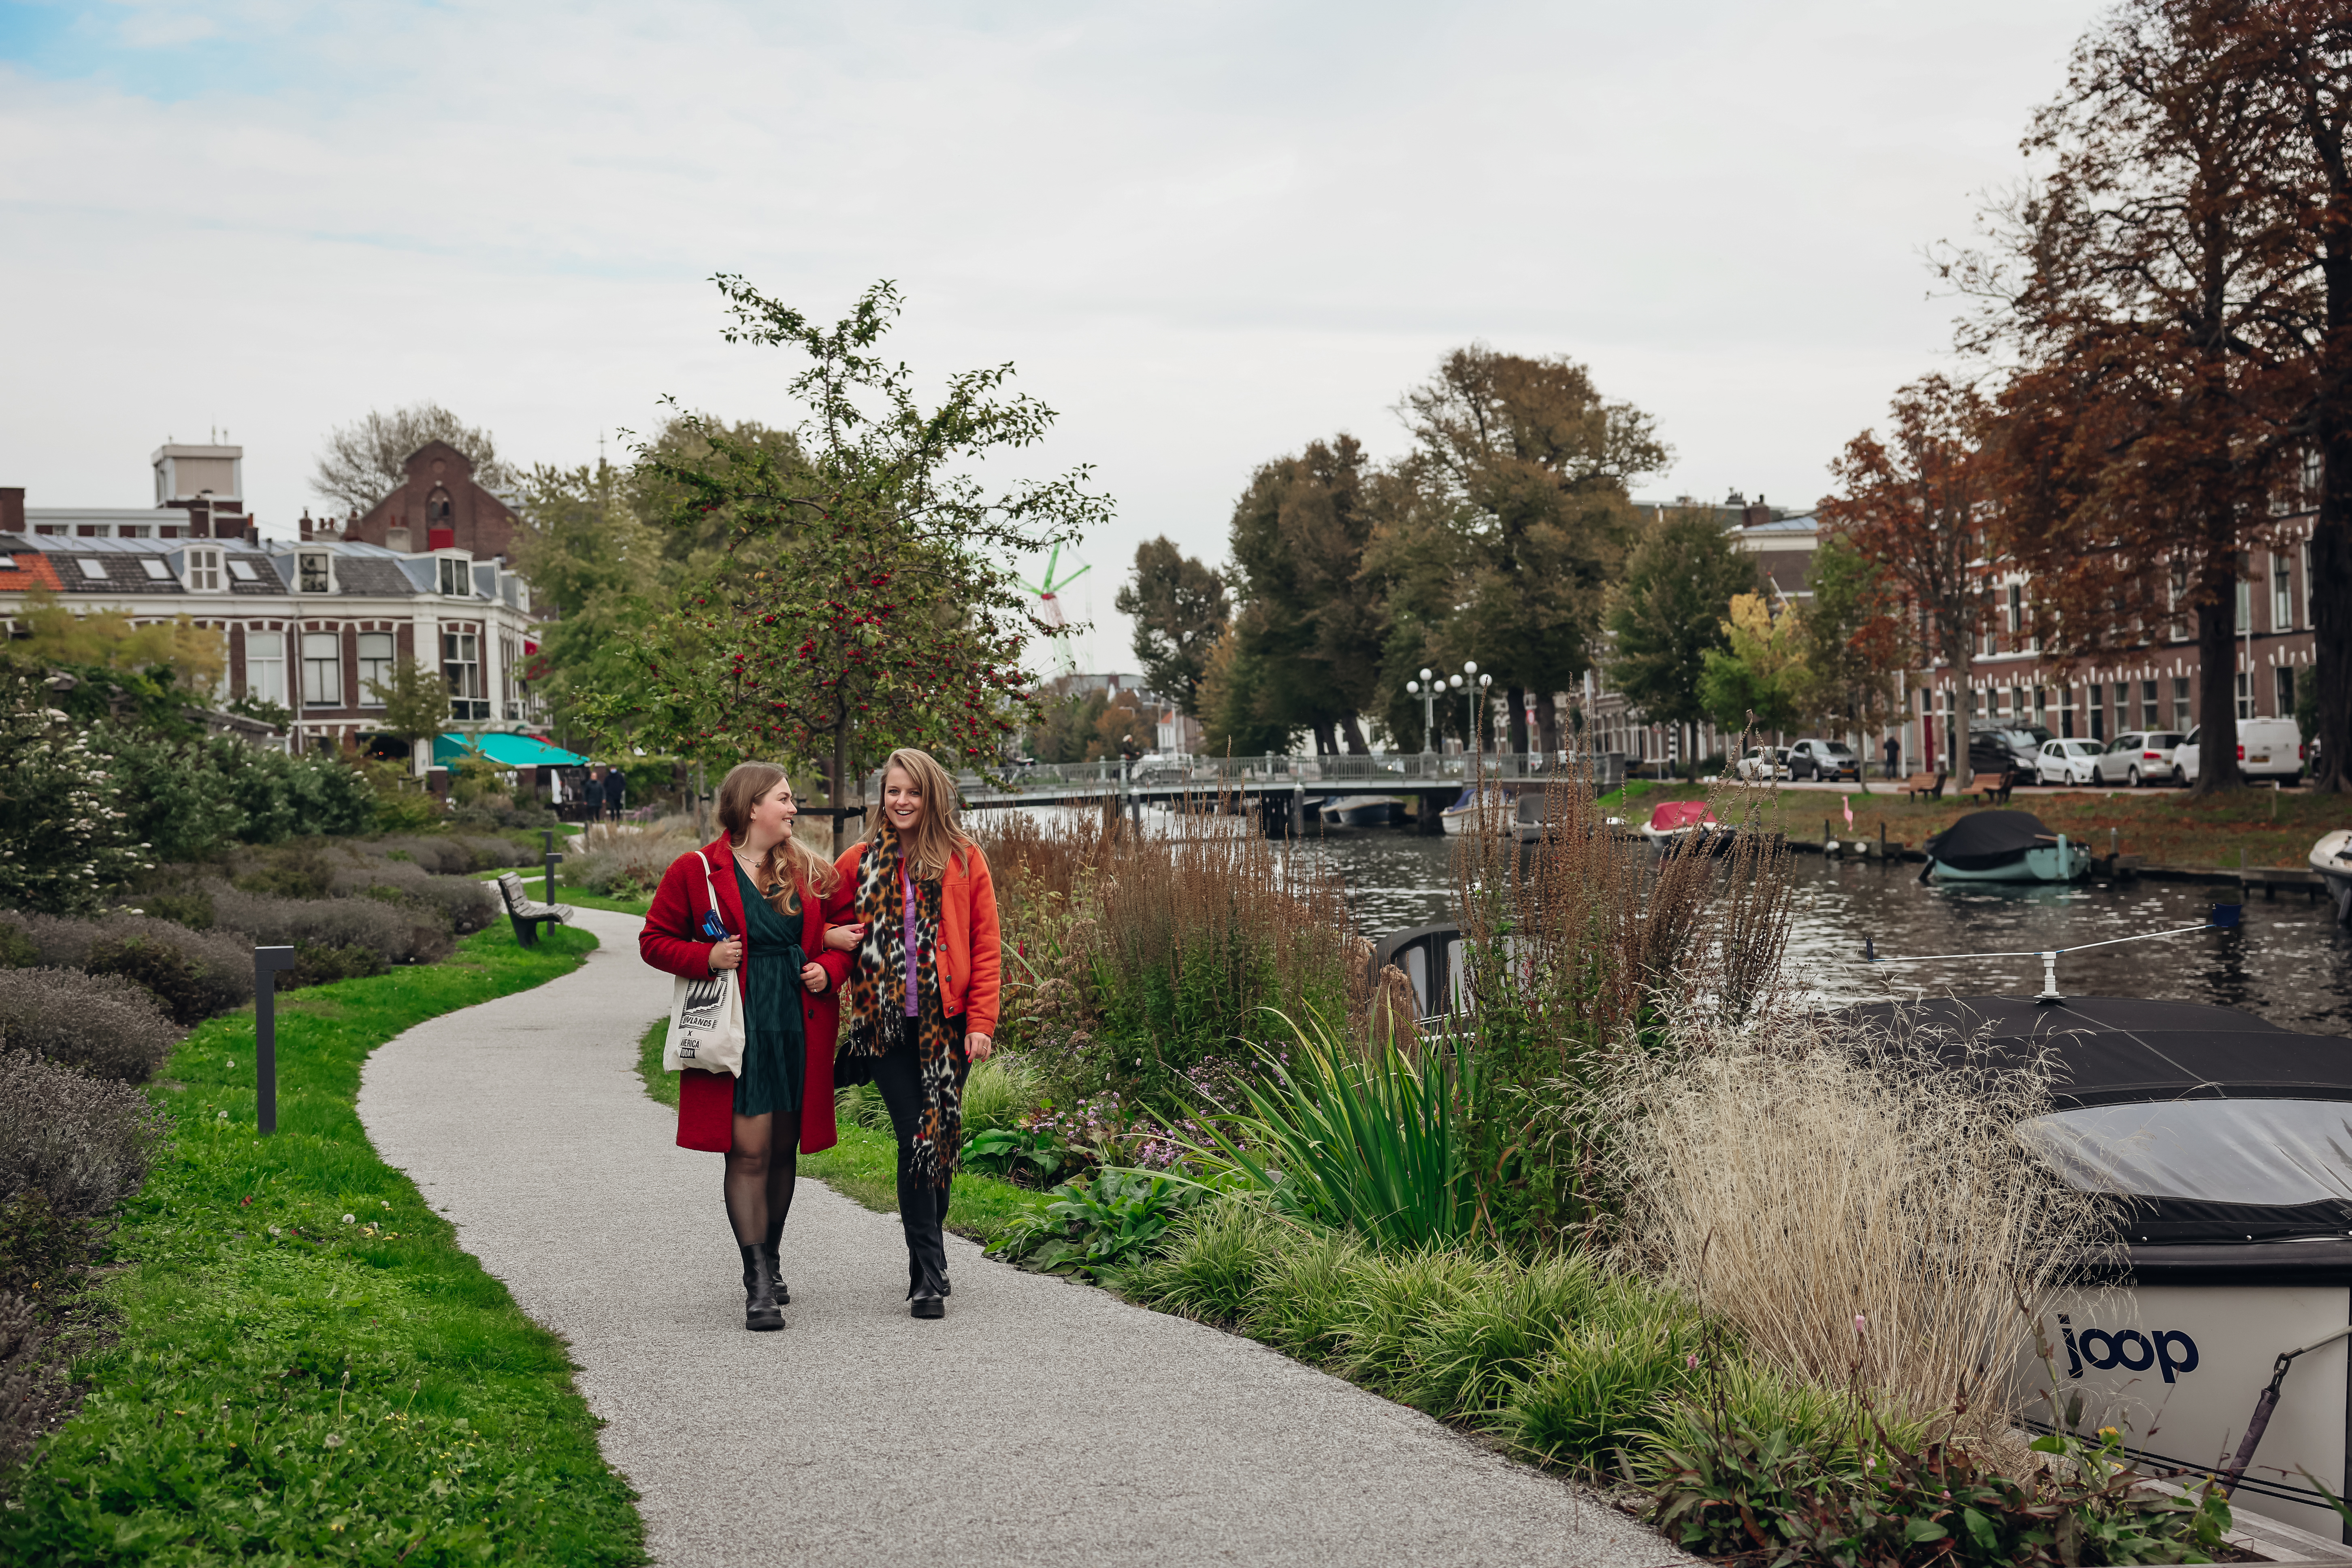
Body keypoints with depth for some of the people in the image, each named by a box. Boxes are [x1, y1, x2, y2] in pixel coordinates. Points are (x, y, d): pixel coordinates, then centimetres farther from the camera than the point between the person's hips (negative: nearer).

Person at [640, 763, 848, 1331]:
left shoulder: (808, 872, 11)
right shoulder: (695, 871, -1)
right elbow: (654, 939, 4)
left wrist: (829, 970, 1)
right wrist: (707, 957, -13)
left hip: (799, 1030, 5)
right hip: (738, 1033, -4)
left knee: (784, 1151, 11)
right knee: (749, 1152, -9)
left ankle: (770, 1263, 29)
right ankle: (758, 1286, -7)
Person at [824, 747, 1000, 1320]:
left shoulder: (964, 859, 3)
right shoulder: (861, 862, 7)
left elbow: (985, 946, 3)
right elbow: (825, 921, 20)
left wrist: (982, 1021, -4)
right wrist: (835, 938, -3)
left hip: (947, 1022, 0)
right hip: (887, 1022, 0)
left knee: (941, 1140, 6)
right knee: (916, 1140, -6)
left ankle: (927, 1253, 25)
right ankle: (929, 1277, -3)